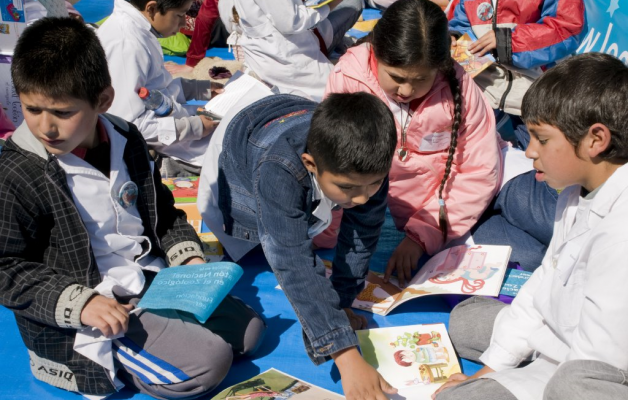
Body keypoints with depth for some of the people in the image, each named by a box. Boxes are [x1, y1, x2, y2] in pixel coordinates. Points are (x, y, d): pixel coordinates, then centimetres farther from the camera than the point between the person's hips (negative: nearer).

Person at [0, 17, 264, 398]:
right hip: (79, 324, -7)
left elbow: (162, 211, 16)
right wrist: (80, 303, -24)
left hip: (153, 279, 8)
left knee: (248, 328, 7)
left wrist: (189, 256, 0)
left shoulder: (126, 141, 2)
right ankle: (96, 363, 1)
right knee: (206, 363, -19)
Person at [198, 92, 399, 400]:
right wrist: (347, 357, -61)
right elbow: (293, 264, -56)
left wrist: (340, 301, -22)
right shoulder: (279, 170, -52)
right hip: (237, 147, -3)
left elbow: (362, 233, -24)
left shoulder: (368, 160, -39)